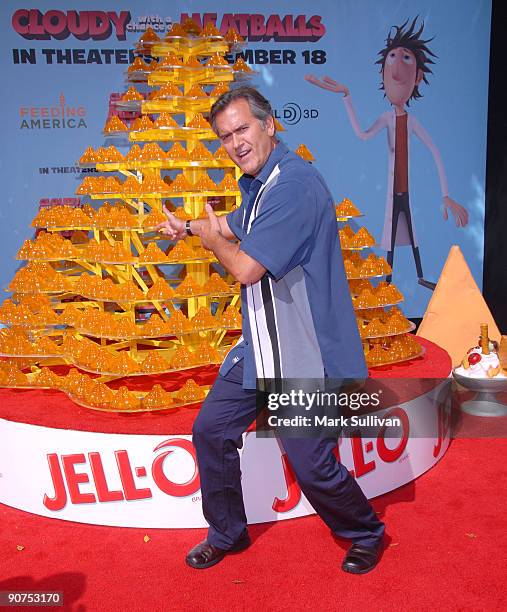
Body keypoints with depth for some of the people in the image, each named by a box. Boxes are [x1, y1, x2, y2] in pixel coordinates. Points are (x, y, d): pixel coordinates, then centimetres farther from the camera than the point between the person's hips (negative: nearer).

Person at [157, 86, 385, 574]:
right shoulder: (259, 184, 11)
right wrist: (188, 228, 27)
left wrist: (212, 238, -6)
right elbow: (238, 225, 34)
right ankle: (227, 533, 35)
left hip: (304, 356, -10)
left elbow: (245, 268, -25)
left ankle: (366, 535, 32)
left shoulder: (295, 186, -22)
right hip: (259, 350, 10)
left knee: (313, 467, 0)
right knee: (211, 429, 14)